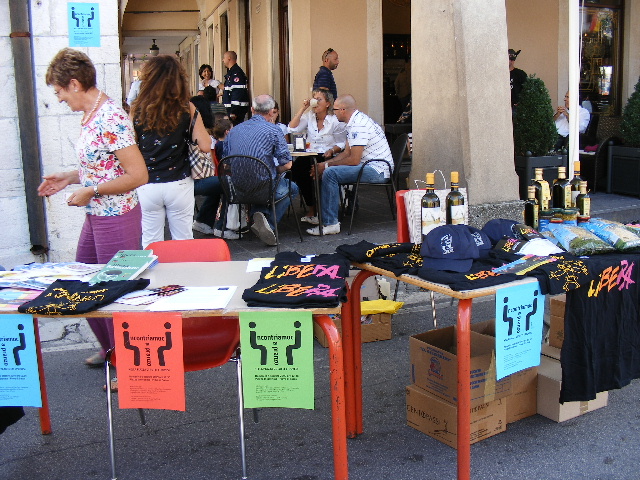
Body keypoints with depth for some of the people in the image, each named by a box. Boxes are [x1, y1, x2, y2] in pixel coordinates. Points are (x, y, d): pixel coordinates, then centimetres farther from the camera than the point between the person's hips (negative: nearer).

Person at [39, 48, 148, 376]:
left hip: (116, 219, -10)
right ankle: (110, 349, 38)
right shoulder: (90, 116, 8)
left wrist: (91, 192, -19)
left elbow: (137, 175, -25)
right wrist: (68, 178, 10)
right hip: (95, 217, 10)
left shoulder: (111, 119, -21)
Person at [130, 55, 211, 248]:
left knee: (151, 245, 11)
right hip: (180, 185, 0)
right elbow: (205, 146, -7)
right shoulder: (187, 109, -6)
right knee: (184, 243, 13)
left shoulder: (137, 110, -5)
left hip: (147, 187, 0)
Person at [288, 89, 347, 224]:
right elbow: (292, 129, 2)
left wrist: (331, 151, -19)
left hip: (328, 157, -4)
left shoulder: (336, 121, 1)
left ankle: (312, 211, -19)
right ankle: (312, 209, -17)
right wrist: (303, 108, 2)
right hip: (310, 156, 4)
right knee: (296, 167, -29)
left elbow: (342, 144, 2)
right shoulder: (309, 117, 14)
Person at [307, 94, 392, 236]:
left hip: (377, 170, -11)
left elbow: (354, 160, -22)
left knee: (330, 173, -22)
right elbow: (347, 152, 18)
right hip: (372, 167, 11)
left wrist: (327, 166, -11)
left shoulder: (358, 125, -19)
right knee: (329, 169, 16)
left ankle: (330, 223, -22)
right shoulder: (355, 122, 14)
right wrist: (325, 163, 5)